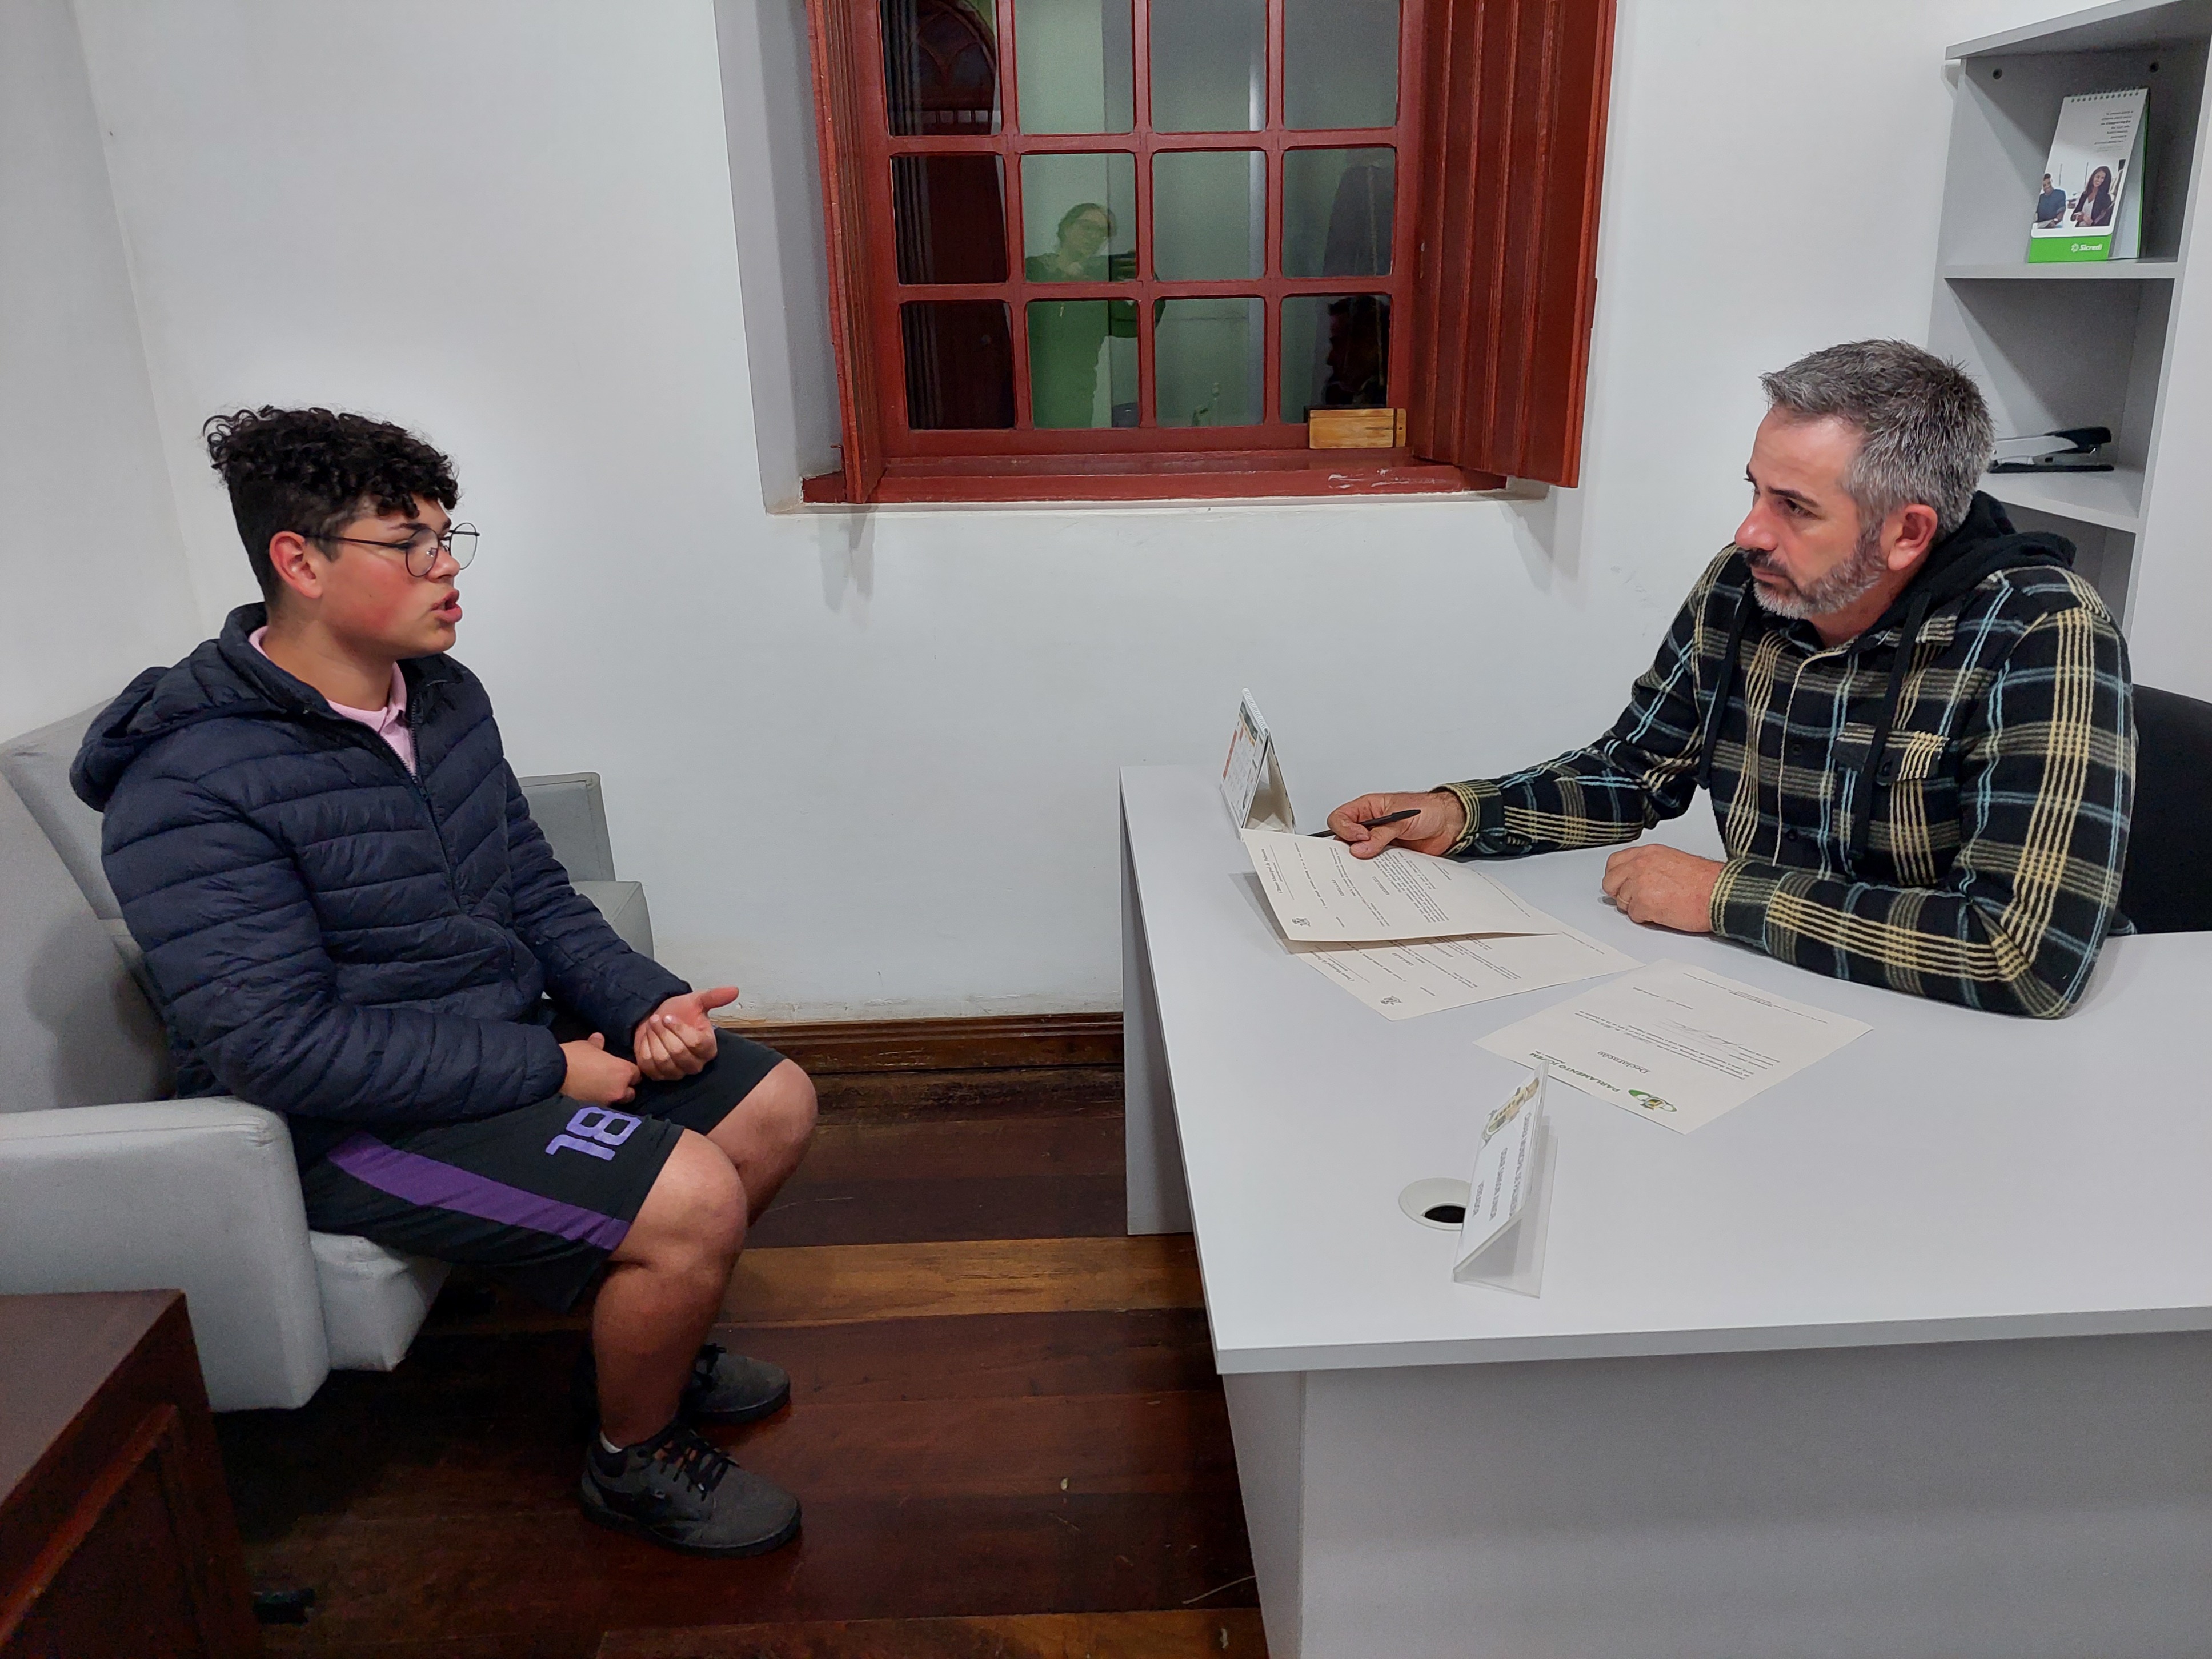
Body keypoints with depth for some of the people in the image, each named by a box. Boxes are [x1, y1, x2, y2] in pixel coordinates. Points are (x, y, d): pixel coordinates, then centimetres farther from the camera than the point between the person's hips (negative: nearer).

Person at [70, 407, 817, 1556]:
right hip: (353, 1120, -8)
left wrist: (646, 1004, -8)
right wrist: (548, 1069, -24)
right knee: (693, 1200, -24)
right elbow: (279, 1047, -26)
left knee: (776, 1105, 6)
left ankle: (645, 1340, 28)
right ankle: (635, 1459, 6)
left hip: (512, 1035, 9)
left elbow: (535, 894, 10)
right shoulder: (190, 786, -22)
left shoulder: (445, 695, 4)